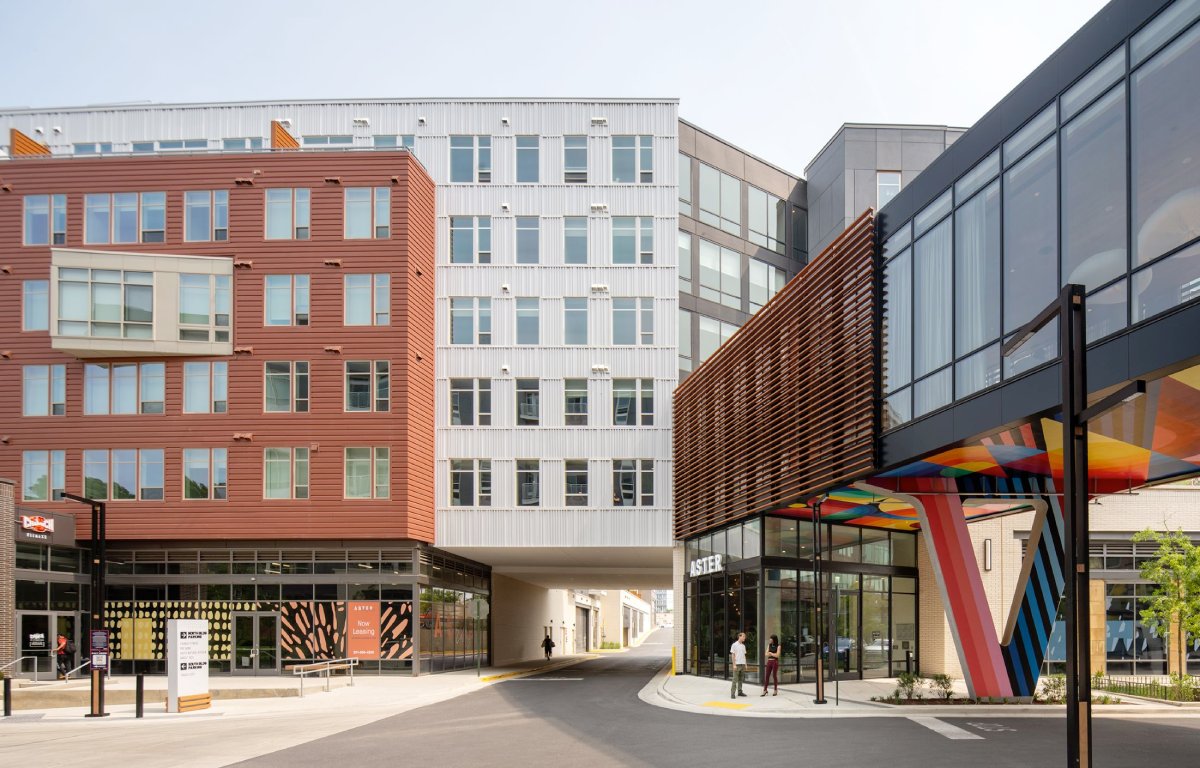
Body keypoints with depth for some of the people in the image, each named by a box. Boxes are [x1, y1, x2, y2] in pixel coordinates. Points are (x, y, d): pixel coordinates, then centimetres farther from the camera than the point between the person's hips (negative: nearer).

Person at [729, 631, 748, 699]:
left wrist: (745, 664, 12)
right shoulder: (734, 645, -7)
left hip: (742, 664, 6)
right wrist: (734, 665, -13)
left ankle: (739, 692, 17)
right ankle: (732, 693, -7)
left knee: (741, 679, 10)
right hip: (737, 664, -6)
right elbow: (733, 655, -8)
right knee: (735, 680, -8)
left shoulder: (743, 645, 12)